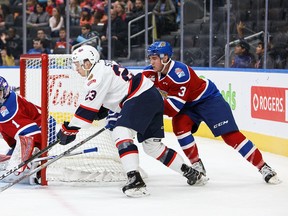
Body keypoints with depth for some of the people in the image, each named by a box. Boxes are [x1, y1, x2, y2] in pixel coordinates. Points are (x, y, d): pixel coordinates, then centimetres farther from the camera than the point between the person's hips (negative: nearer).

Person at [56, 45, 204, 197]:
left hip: (142, 98, -11)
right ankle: (189, 172, 25)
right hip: (153, 97, 11)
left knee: (121, 132, -22)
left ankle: (135, 180, -34)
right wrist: (112, 116, 20)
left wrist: (70, 129, -12)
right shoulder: (105, 67, 18)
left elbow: (89, 106, -16)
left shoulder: (99, 74, -13)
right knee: (152, 145, 16)